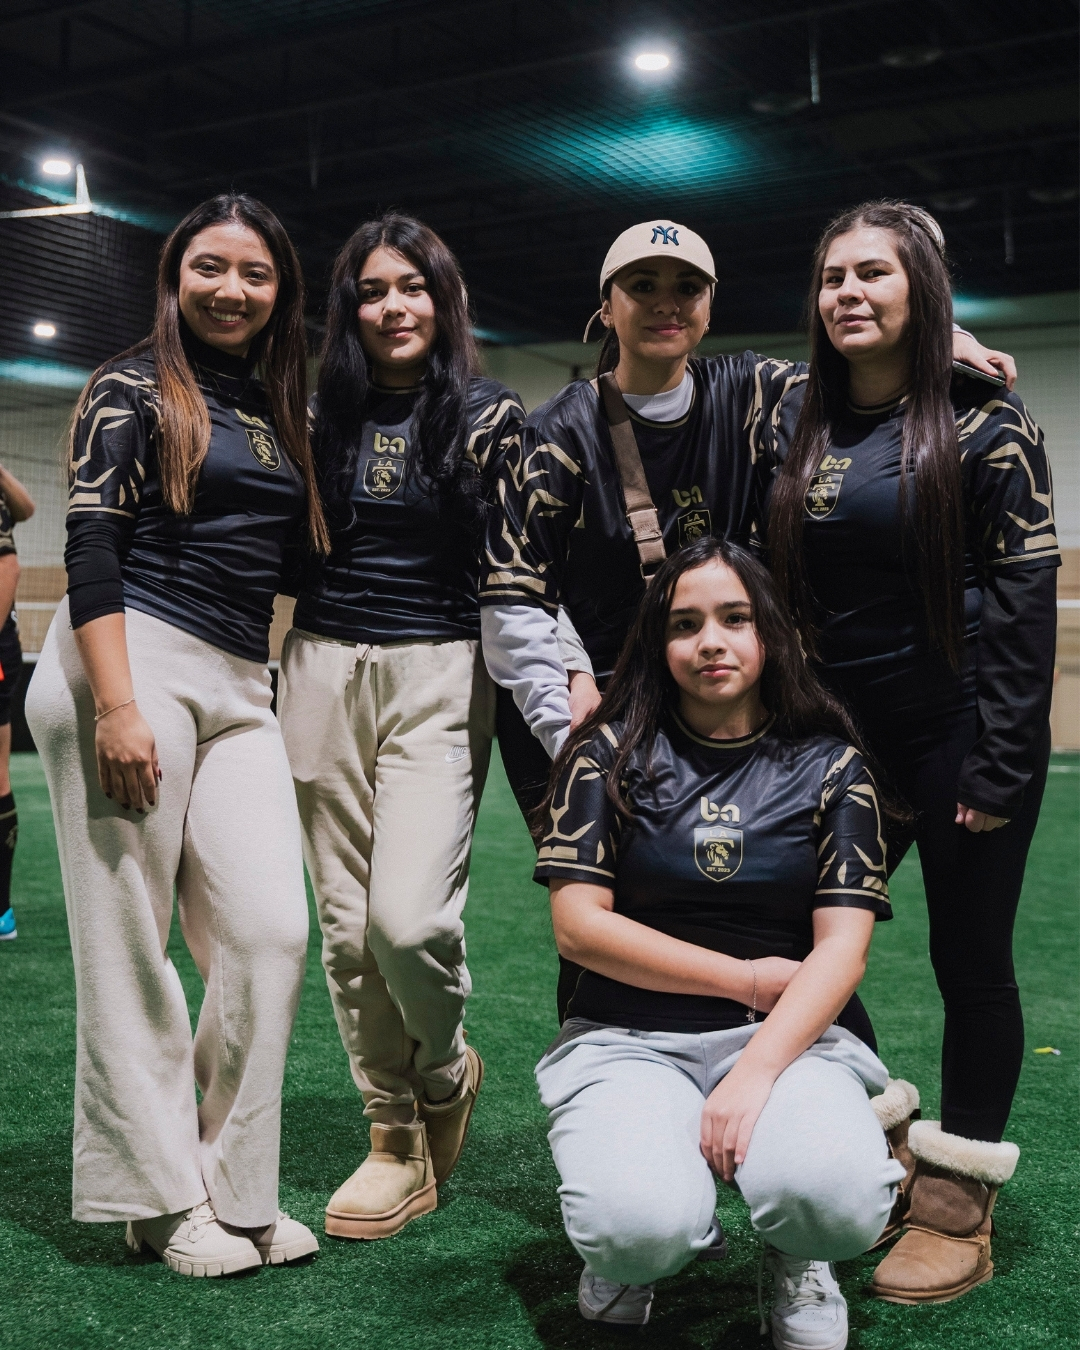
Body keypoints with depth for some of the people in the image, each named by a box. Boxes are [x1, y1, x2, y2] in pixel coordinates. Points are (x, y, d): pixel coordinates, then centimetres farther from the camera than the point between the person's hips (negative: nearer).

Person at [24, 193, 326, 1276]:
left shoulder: (279, 409, 19)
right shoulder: (134, 387, 1)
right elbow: (92, 546, -9)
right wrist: (116, 705, -18)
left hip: (239, 687, 6)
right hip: (130, 662, -6)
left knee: (270, 931, -2)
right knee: (130, 943, -1)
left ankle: (232, 1188, 11)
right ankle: (161, 1198, 11)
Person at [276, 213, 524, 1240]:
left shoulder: (490, 416, 1)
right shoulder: (321, 413, 11)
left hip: (437, 675, -4)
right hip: (323, 672, 4)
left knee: (407, 916, -16)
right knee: (347, 924, 4)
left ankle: (446, 1071, 17)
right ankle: (395, 1133, 20)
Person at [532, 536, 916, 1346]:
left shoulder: (830, 765, 3)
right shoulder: (611, 752, 1)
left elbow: (842, 948, -5)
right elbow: (579, 924, -6)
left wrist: (753, 1073, -21)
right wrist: (748, 979, -7)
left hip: (787, 1037, 1)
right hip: (628, 1039, 0)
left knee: (837, 1199, -31)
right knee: (644, 1223, -30)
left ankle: (799, 1260, 8)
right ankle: (627, 1251, 10)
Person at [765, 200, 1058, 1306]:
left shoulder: (984, 424, -5)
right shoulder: (800, 435, 10)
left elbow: (1024, 593, -10)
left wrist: (1000, 761, -15)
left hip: (958, 733, -5)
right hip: (844, 735, 5)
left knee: (968, 957, 2)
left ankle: (958, 1210, 19)